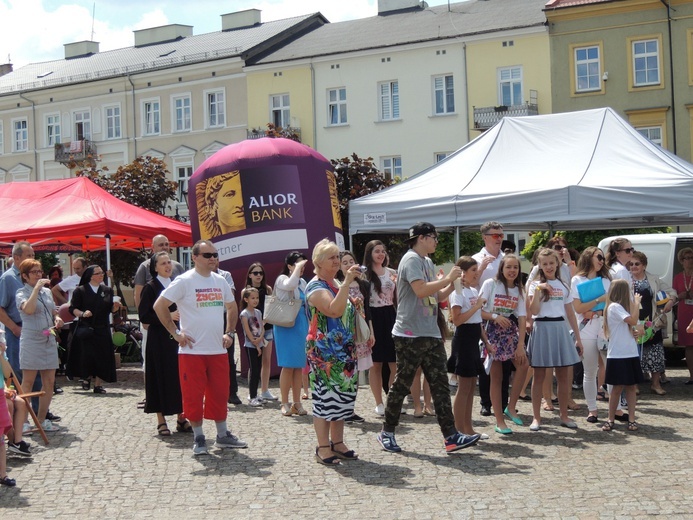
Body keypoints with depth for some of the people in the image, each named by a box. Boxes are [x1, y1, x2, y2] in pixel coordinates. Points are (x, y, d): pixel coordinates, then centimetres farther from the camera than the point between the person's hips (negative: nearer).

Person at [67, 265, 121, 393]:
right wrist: (82, 313, -22)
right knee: (86, 355, -7)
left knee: (102, 357, -2)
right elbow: (72, 309, -2)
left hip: (102, 329, 3)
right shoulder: (80, 291, 2)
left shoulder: (108, 290, 13)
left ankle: (98, 384, 5)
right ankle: (86, 378, 17)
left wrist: (116, 306, -10)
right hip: (85, 328, -3)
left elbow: (111, 309, 12)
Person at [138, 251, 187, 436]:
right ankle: (161, 420, 6)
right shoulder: (151, 288, -4)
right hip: (159, 339, -5)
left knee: (180, 376, 4)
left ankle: (181, 417, 13)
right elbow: (144, 316, -11)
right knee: (161, 377, -2)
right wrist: (168, 316, -17)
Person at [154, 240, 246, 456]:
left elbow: (232, 307, 24)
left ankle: (223, 435, 22)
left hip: (218, 349, 5)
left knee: (220, 394, 10)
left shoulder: (220, 281, 9)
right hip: (192, 350, -5)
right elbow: (159, 306, -11)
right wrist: (176, 333, -12)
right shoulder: (184, 281, -8)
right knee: (194, 395, -1)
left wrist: (229, 333, 12)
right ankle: (198, 438, 11)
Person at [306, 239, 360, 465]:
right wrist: (347, 282, -30)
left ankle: (338, 443, 18)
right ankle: (323, 448, -1)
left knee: (342, 396, 10)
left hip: (344, 352, 9)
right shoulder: (316, 287, -11)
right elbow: (334, 310, -29)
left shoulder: (335, 285, 17)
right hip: (324, 353, -9)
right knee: (326, 397, -6)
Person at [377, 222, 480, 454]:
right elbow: (421, 290, -24)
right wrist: (447, 278, -13)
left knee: (440, 385, 2)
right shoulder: (411, 259, -11)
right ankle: (387, 432, 15)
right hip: (410, 334, -9)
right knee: (401, 385, 1)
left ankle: (451, 436, 1)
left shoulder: (427, 261, 17)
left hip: (431, 334, 9)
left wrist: (453, 283, 5)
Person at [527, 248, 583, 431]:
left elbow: (570, 314, 13)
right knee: (539, 376, 1)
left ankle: (564, 415, 17)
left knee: (564, 376, 6)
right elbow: (534, 311, -12)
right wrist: (539, 289, -18)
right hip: (542, 329, -3)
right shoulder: (535, 285, 1)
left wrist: (578, 337, 10)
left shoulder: (564, 286, 12)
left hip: (561, 330, 4)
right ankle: (536, 417, 7)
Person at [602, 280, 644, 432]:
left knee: (631, 386, 6)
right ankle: (610, 419, 8)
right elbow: (633, 321, -21)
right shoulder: (614, 307, -12)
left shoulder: (620, 307, 17)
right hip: (618, 355, -8)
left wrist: (634, 303, 10)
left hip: (630, 354, 8)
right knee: (618, 387, -2)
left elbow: (632, 325, 11)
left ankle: (631, 419, 9)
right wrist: (636, 303, -9)